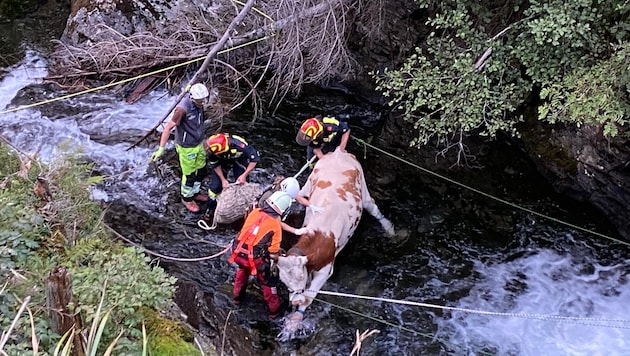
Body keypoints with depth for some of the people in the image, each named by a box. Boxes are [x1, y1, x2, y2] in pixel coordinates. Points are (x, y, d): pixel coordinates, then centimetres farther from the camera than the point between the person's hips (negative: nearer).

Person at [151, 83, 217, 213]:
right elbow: (169, 127, -32)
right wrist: (161, 149, -35)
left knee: (202, 171, 23)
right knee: (189, 175, 12)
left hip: (199, 144, 7)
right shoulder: (183, 108, -33)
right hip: (187, 148, -7)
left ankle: (195, 192, 49)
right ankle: (187, 198, 39)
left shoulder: (198, 103, -10)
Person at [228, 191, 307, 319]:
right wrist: (274, 261, 14)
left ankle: (237, 296, 53)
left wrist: (295, 231, 23)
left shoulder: (255, 211, 4)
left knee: (242, 270, 37)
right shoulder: (275, 226, -12)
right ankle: (274, 310, 31)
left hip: (238, 253, 5)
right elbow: (274, 251, -8)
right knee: (268, 281, 18)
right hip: (255, 259, -5)